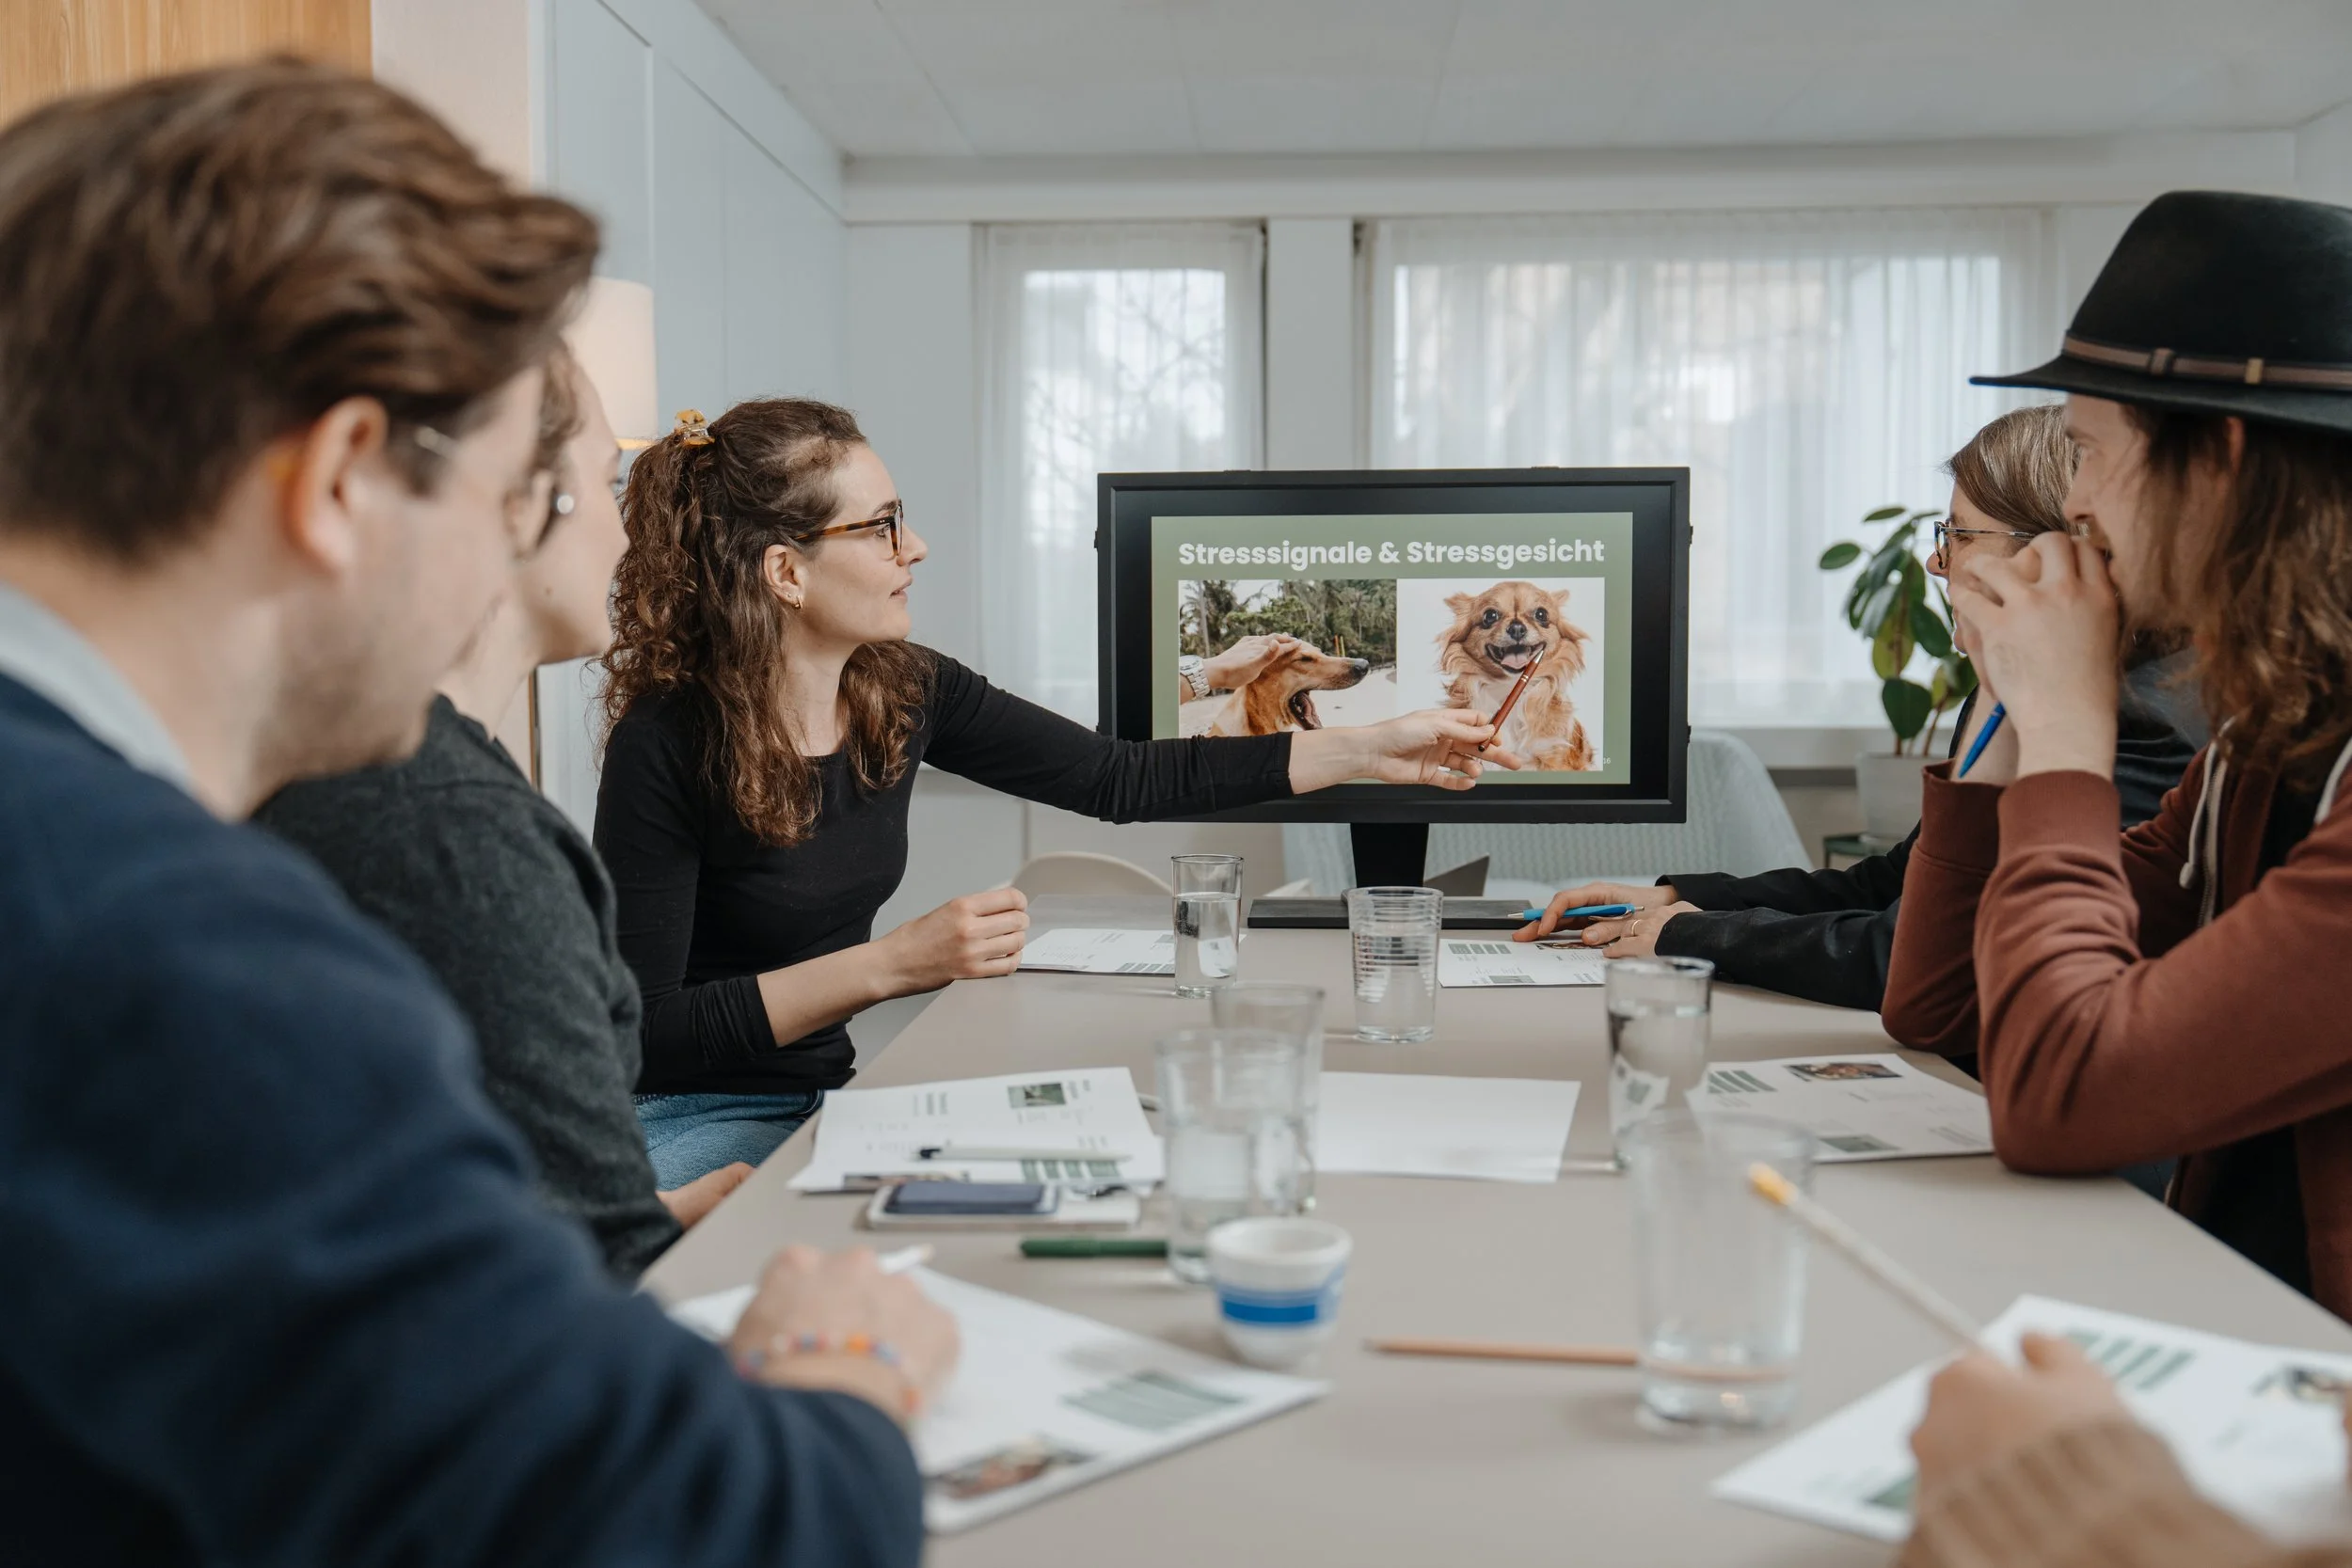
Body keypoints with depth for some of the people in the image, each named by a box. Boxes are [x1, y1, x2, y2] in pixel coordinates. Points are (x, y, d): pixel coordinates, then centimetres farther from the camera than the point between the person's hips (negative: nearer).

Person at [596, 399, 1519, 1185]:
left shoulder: (904, 693, -1)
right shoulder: (670, 743, -19)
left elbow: (1122, 780, 7)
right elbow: (642, 1031, -19)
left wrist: (1366, 750, 6)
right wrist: (893, 964, -27)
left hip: (824, 1100, 7)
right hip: (688, 1127, -6)